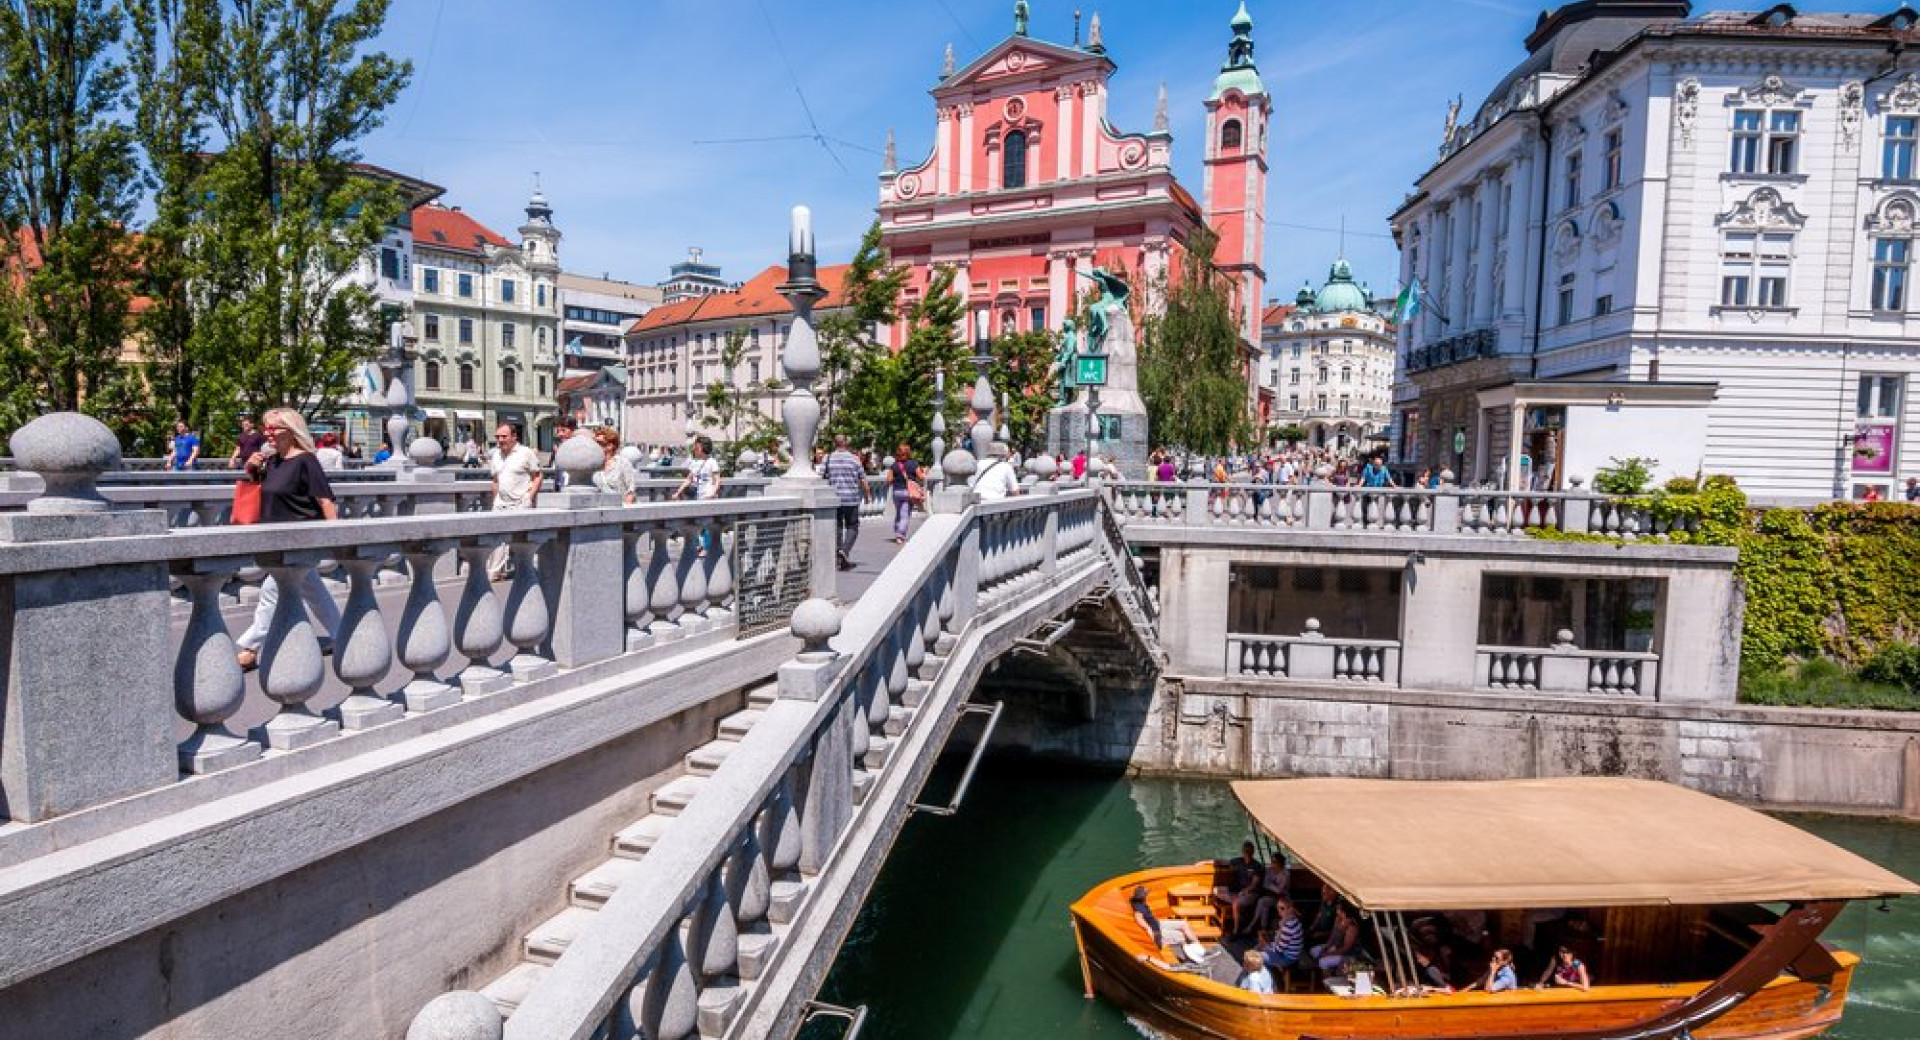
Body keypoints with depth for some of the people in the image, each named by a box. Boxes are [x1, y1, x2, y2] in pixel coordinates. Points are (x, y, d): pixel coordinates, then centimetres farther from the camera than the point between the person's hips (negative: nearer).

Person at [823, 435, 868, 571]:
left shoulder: (828, 459, 2)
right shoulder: (854, 459, -3)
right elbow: (863, 480, -1)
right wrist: (866, 495, 14)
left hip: (833, 499, 2)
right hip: (851, 499, -2)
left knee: (836, 527, 12)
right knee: (852, 527, 7)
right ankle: (845, 550, -15)